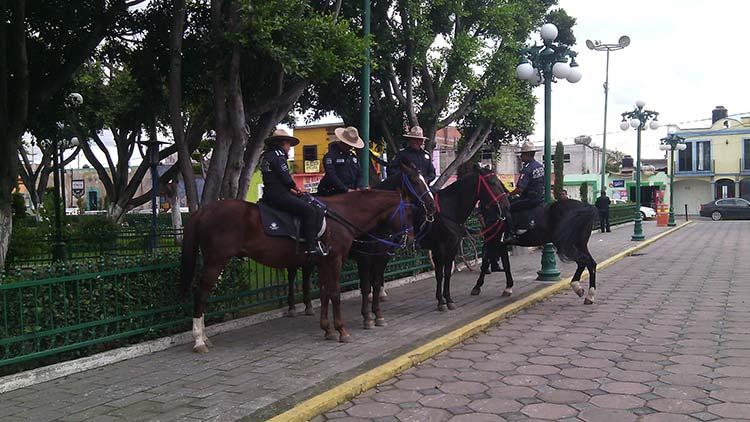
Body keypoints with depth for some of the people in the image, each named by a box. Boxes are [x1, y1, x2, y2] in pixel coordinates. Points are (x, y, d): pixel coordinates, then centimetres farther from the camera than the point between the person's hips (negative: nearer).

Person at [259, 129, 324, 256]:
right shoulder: (278, 154, -8)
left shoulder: (266, 156, 22)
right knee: (310, 210, -14)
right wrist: (295, 188, 5)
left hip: (269, 194, 11)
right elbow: (285, 177, -14)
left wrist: (291, 189, 16)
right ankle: (312, 247, -21)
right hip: (278, 195, -11)